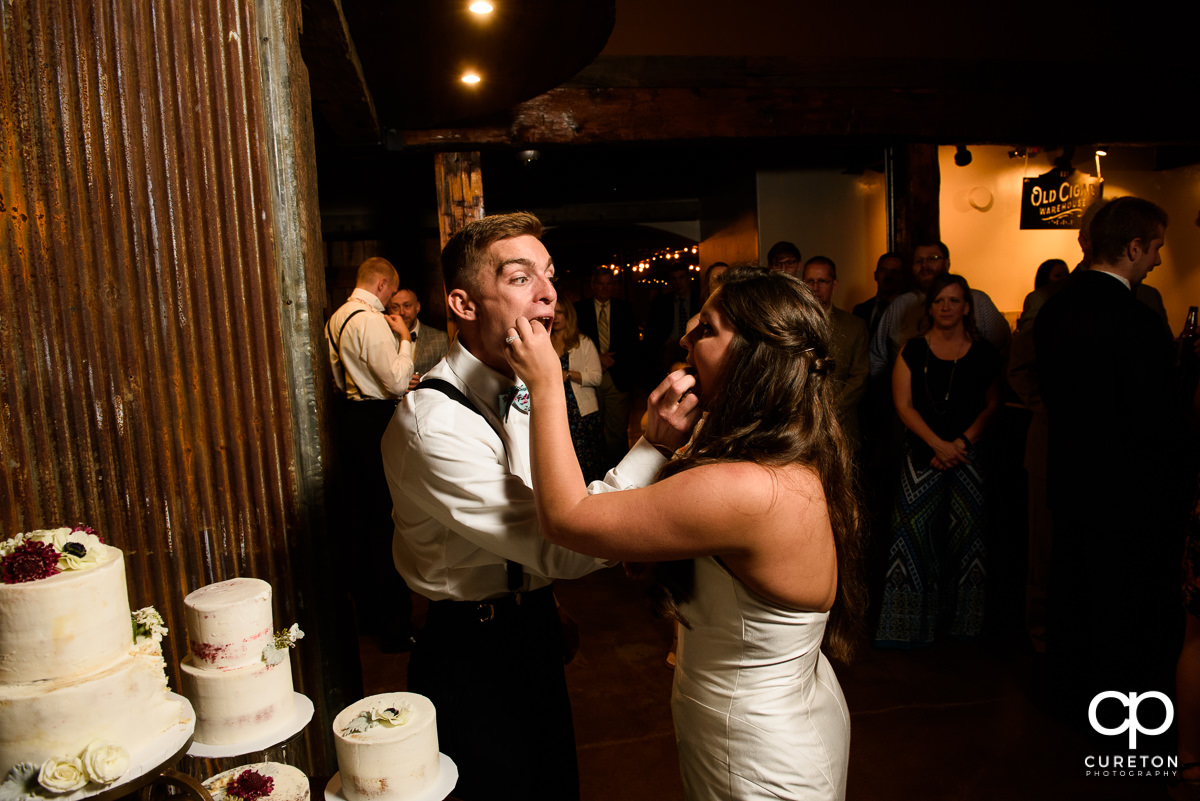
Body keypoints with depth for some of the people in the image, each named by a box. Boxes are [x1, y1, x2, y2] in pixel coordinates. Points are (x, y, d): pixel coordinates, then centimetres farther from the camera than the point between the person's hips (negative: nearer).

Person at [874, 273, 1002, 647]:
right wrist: (938, 444, -10)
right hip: (923, 454, 0)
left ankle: (963, 618, 21)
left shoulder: (983, 353, 5)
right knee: (916, 531, -2)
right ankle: (912, 621, 12)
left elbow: (993, 405, 5)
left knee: (965, 532, 3)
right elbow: (904, 406, -1)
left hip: (968, 454, 1)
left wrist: (962, 442, -8)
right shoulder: (912, 351, 3)